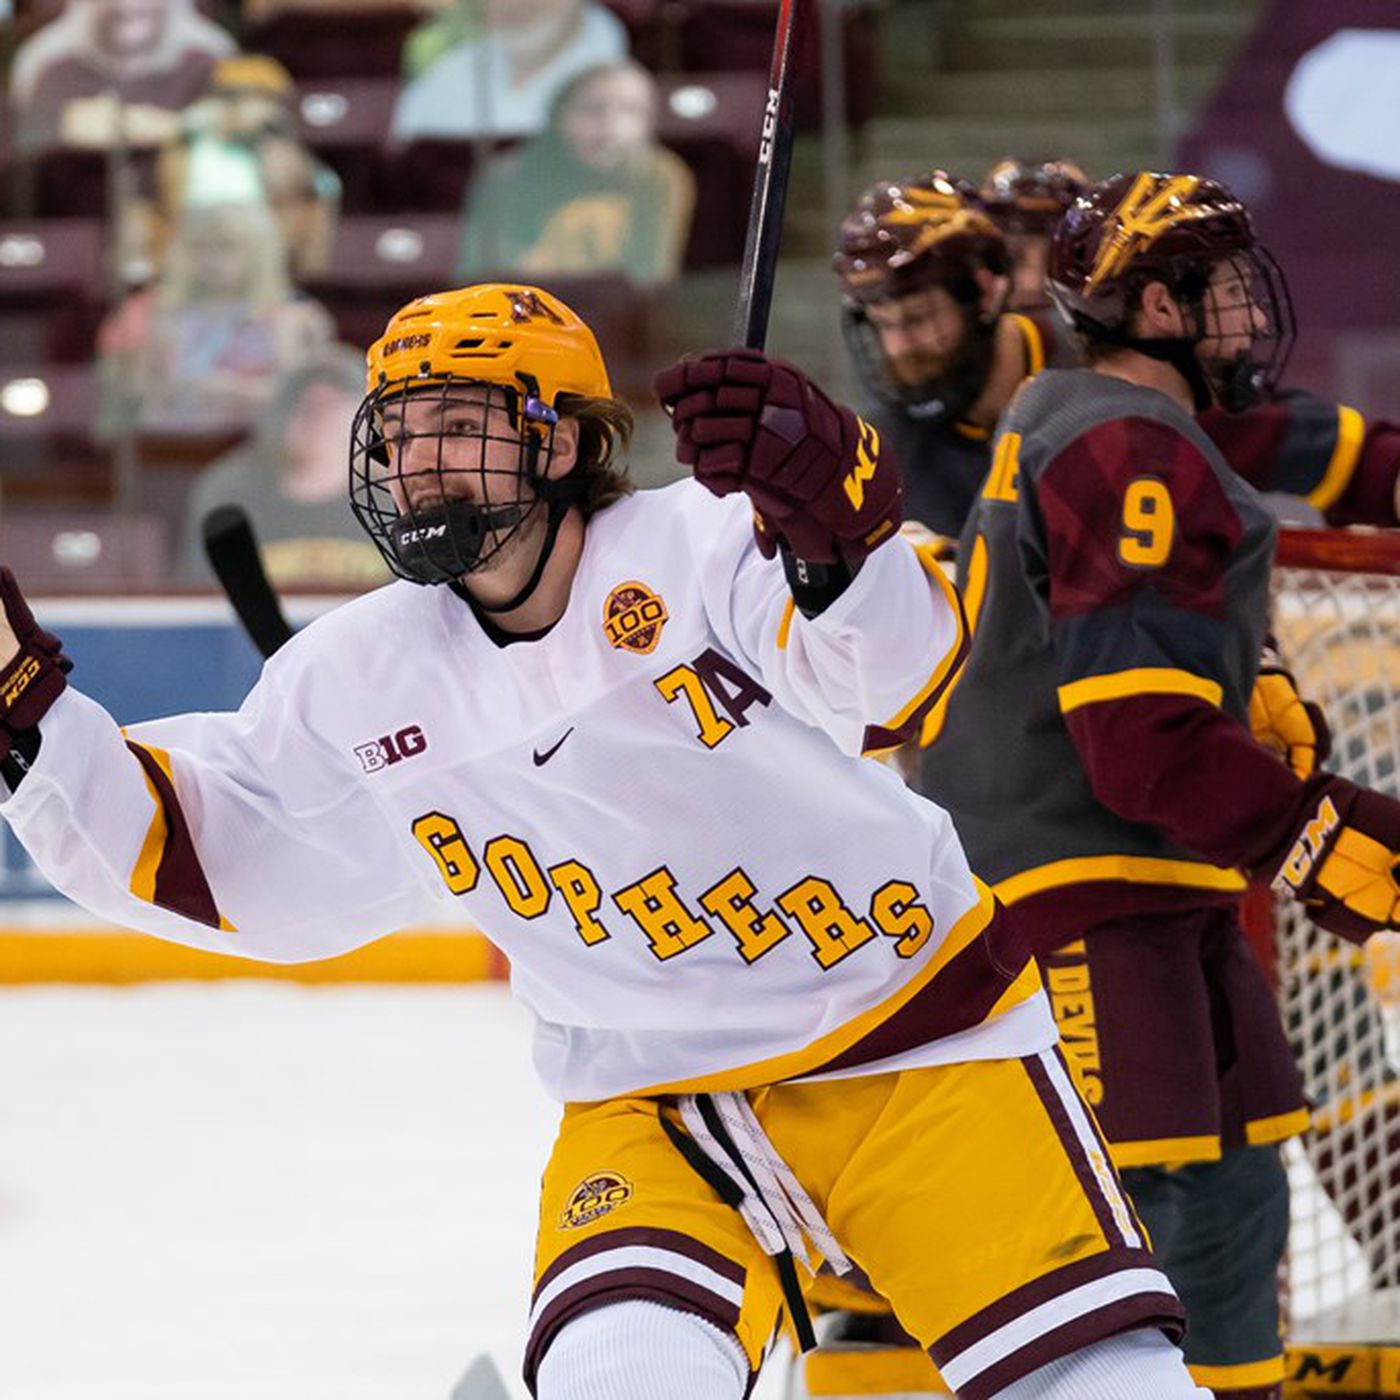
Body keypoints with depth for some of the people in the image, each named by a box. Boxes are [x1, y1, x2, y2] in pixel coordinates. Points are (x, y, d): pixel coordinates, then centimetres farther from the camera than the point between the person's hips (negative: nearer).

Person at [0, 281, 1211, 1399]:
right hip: (654, 1106, 3)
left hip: (918, 1036, -3)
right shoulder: (363, 682, 0)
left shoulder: (697, 546, -16)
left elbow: (891, 672, -34)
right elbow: (200, 856, 9)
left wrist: (827, 509, -56)